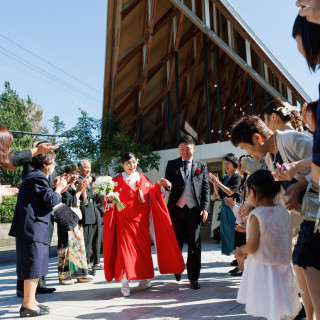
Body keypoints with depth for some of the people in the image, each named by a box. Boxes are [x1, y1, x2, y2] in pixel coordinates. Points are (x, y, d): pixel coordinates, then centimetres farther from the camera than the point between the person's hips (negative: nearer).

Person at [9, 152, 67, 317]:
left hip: (32, 228, 11)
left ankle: (31, 301, 26)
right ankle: (28, 305, 4)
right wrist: (59, 189, -2)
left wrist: (57, 189, 15)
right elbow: (51, 201, -18)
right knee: (33, 266, -5)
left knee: (35, 266, 16)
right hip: (33, 228, -11)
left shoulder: (33, 176, 21)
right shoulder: (38, 178, -13)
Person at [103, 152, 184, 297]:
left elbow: (152, 193, 12)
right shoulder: (116, 181, 3)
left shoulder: (143, 179, 12)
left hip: (141, 220, 3)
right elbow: (111, 202, 0)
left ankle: (144, 279, 20)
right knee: (125, 248, -8)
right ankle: (125, 283, 0)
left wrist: (158, 185, -4)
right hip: (125, 221, -3)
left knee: (143, 248, 6)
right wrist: (110, 199, -22)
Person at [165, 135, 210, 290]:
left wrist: (205, 208, -3)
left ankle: (193, 277, 17)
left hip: (194, 210, 0)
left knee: (194, 245, 4)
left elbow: (206, 188, 7)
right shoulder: (172, 165, 9)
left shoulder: (201, 166, 9)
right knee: (176, 242, 8)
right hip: (177, 209, 0)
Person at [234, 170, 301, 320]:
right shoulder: (284, 212, -1)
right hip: (282, 268, 6)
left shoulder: (256, 215, -20)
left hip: (262, 268, -6)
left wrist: (242, 250, 3)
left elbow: (252, 247, -20)